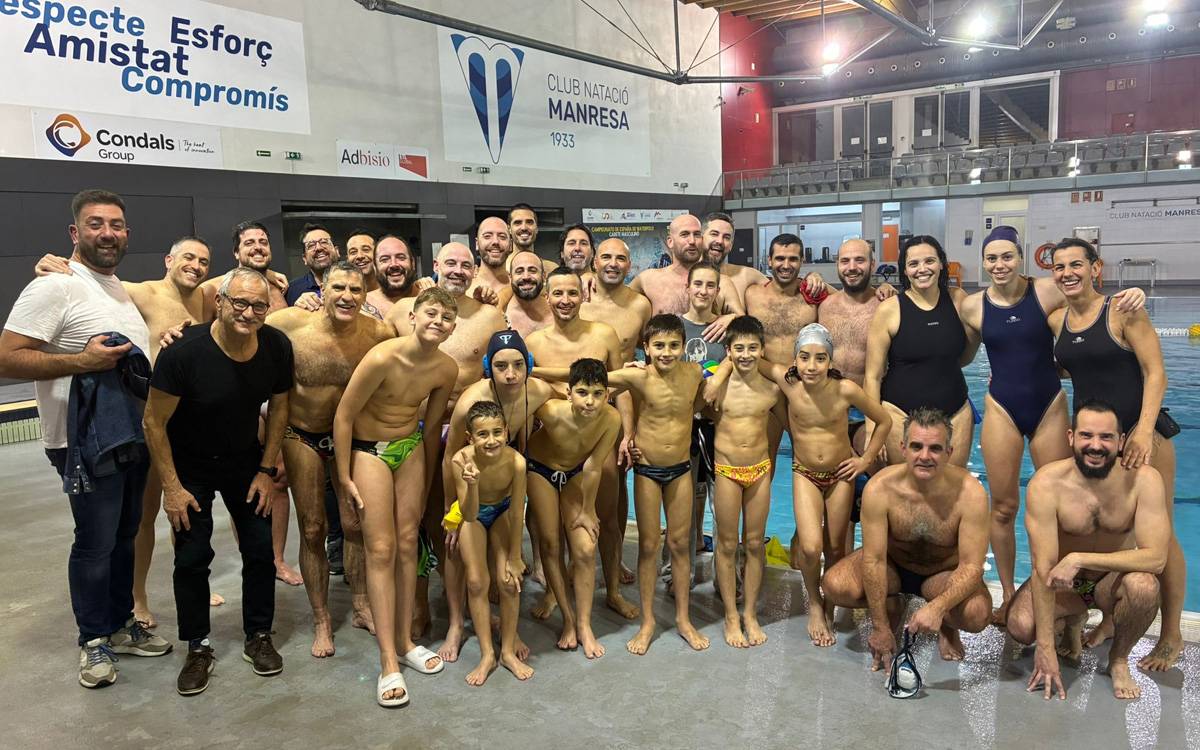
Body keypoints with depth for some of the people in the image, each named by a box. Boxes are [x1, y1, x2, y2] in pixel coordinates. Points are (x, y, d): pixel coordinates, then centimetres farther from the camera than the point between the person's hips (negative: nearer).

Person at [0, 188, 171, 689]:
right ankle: (93, 641, 19)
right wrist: (81, 361, -26)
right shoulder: (53, 288, -14)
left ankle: (121, 625, 31)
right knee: (95, 543, 1)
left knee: (125, 536, 16)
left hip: (132, 436, 8)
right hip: (86, 442, -8)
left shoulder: (121, 289, 12)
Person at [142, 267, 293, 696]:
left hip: (245, 461, 3)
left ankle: (258, 637, 22)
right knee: (192, 557, 0)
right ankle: (198, 648, 19)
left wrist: (266, 470, -2)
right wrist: (171, 487, -15)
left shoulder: (277, 348, -17)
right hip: (190, 466, -3)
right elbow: (155, 423, -17)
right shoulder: (184, 351, -28)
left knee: (261, 549, 4)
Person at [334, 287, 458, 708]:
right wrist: (344, 478, -13)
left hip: (410, 447, 5)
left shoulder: (447, 369, -11)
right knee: (381, 549, -6)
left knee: (408, 542, 8)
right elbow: (344, 415, -17)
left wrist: (427, 480, 12)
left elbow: (432, 424, 4)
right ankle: (388, 662, 0)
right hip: (369, 449, -5)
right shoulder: (383, 358, -27)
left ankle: (405, 641, 23)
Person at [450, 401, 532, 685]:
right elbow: (469, 515, -31)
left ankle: (509, 651, 12)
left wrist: (514, 557, -11)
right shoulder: (461, 461, -35)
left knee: (509, 581, -7)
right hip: (473, 515, 0)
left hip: (502, 512, 0)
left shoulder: (515, 461, -34)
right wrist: (472, 484, -51)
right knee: (476, 582, -6)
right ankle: (487, 655, 9)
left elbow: (517, 513, -20)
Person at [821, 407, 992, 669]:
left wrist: (937, 607, -43)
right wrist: (880, 627, -22)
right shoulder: (880, 488, -26)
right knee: (834, 585, -26)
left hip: (945, 573, -1)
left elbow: (972, 567, -26)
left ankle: (946, 626, 7)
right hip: (893, 564, 1)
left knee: (978, 614, -33)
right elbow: (874, 559, -22)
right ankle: (891, 610, 8)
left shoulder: (969, 492, -26)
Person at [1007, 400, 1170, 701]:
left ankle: (1119, 659, -1)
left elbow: (1156, 557, -26)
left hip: (1112, 582, 0)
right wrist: (1045, 648, -27)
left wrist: (1079, 559, -35)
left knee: (1143, 585, -33)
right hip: (1064, 584, 0)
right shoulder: (1047, 483, -23)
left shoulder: (1143, 480, -19)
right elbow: (1043, 567, -26)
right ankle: (1072, 620, 13)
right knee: (1020, 626, -26)